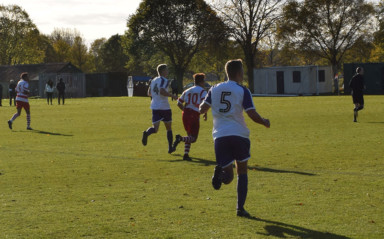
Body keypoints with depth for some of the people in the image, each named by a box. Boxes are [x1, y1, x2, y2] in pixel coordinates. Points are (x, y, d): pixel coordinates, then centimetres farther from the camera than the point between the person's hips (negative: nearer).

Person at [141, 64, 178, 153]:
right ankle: (170, 148, 18)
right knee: (169, 128, 13)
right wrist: (172, 96, -15)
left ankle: (146, 133, -39)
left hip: (155, 107, 5)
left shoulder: (153, 81, 13)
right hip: (164, 107, -5)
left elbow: (149, 93, 19)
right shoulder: (165, 81, -10)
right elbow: (162, 91, -25)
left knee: (155, 128, -5)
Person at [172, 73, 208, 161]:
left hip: (185, 114, 6)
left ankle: (186, 154, 8)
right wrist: (205, 114, -2)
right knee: (193, 138, 0)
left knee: (190, 136, 19)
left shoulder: (187, 91, 18)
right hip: (195, 115, -6)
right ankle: (180, 138, -26)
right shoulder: (203, 91, -1)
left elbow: (179, 103, 18)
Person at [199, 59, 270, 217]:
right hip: (239, 135, -2)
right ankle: (240, 208, 10)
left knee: (228, 177, 5)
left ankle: (220, 172, -32)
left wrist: (203, 109, 32)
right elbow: (252, 115, -7)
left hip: (220, 136, 2)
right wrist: (265, 122, 12)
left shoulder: (214, 89, 9)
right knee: (242, 171, 16)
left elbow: (202, 108, 8)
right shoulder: (242, 91, -2)